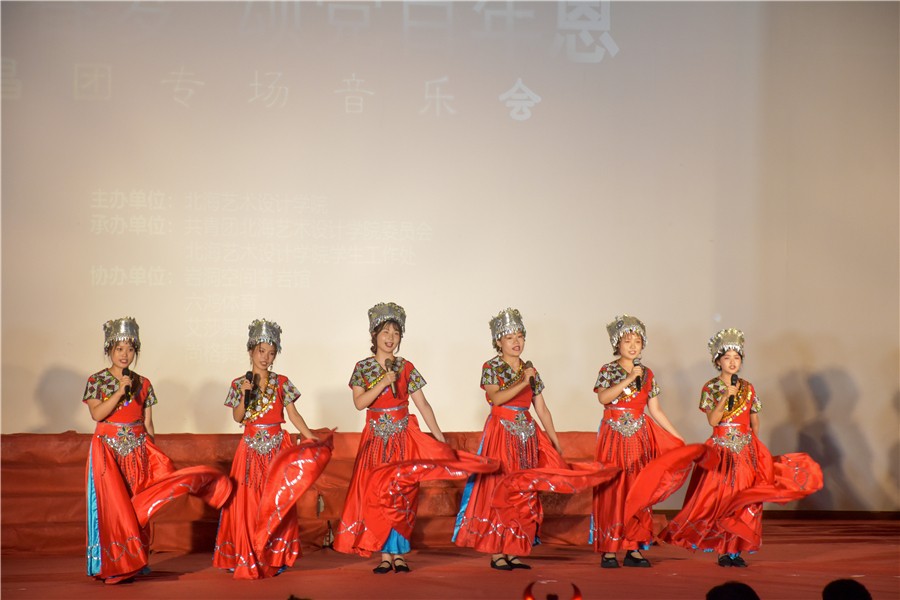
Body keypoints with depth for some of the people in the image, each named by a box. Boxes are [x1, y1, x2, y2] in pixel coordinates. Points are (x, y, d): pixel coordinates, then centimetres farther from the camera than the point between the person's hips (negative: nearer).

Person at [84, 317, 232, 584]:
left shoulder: (142, 384, 8)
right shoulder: (97, 380, 0)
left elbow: (148, 424, 10)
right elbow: (96, 414, -14)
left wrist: (153, 453, 8)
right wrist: (120, 391, -19)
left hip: (138, 450, 3)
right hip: (108, 450, -3)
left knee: (137, 506, 4)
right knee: (113, 505, -5)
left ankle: (131, 563, 13)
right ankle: (112, 566, 3)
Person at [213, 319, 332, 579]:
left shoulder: (281, 383, 3)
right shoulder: (239, 384, 3)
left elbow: (293, 413, 0)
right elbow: (237, 418, 0)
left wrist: (309, 436, -10)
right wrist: (245, 395, -15)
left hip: (278, 447, 0)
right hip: (251, 448, 0)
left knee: (277, 500, 0)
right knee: (248, 501, -2)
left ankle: (275, 557, 8)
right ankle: (247, 558, 6)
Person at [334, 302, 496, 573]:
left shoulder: (406, 368, 3)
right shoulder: (363, 367, 2)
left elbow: (422, 404, 2)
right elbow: (359, 403, -10)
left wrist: (440, 437, -3)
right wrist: (383, 382, -19)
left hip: (403, 437, 0)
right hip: (376, 438, 0)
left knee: (402, 492, -3)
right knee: (376, 493, -4)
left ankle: (399, 553, 2)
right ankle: (386, 553, 2)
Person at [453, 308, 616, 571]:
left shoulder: (530, 370, 12)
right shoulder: (491, 368, -2)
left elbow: (541, 408, 12)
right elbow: (495, 397, -21)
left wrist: (556, 442, 10)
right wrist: (523, 382, -22)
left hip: (527, 435, 5)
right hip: (501, 433, -5)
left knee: (524, 492, 4)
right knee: (499, 490, -7)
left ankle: (513, 551, 9)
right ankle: (496, 552, -2)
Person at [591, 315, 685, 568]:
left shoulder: (647, 374, 11)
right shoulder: (608, 370, 1)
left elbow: (656, 411, 13)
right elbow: (603, 398, -18)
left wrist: (678, 439, 10)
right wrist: (629, 379, -19)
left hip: (639, 437, 4)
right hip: (614, 435, -4)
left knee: (637, 491, 2)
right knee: (612, 490, -5)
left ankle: (634, 548, 7)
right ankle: (609, 550, -2)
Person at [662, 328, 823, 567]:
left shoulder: (748, 388, 8)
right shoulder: (710, 388, -2)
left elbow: (755, 422, 13)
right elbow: (712, 420, -12)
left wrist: (754, 446, 7)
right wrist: (726, 396, -19)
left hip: (746, 451, 3)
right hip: (720, 451, -3)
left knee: (744, 501, 0)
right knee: (721, 498, -5)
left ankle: (737, 551, 5)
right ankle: (723, 551, 1)